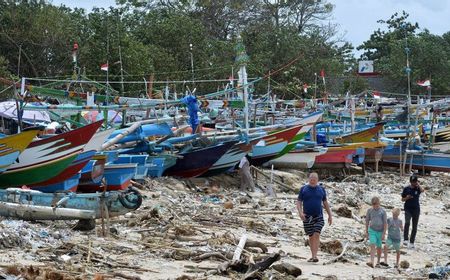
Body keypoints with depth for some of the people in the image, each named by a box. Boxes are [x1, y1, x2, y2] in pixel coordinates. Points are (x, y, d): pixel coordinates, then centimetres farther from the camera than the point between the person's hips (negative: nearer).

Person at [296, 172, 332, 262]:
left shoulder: (321, 189, 8)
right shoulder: (303, 189, 3)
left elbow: (325, 203, 14)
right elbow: (299, 202, 0)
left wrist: (330, 215, 12)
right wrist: (300, 213, -17)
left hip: (318, 217, 0)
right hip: (307, 217, 0)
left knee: (316, 235, -14)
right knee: (311, 236, 7)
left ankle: (314, 256, -20)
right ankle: (313, 256, 18)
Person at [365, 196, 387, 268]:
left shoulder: (382, 211, -5)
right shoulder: (369, 210, 0)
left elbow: (385, 223, -5)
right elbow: (367, 221, 9)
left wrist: (384, 233, -9)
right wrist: (366, 232, 10)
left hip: (380, 231, 0)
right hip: (372, 230, 0)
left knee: (379, 247, 9)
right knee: (372, 245, -15)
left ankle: (378, 262, 24)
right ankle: (371, 262, -24)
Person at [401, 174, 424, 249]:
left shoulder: (418, 188, 1)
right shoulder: (406, 188, 2)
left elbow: (422, 190, -24)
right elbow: (402, 199, 8)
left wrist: (418, 184, -11)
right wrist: (407, 198, -11)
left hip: (416, 209, 2)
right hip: (408, 209, -2)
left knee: (414, 227, 7)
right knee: (407, 222, -28)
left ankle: (412, 242, 19)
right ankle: (405, 239, -26)